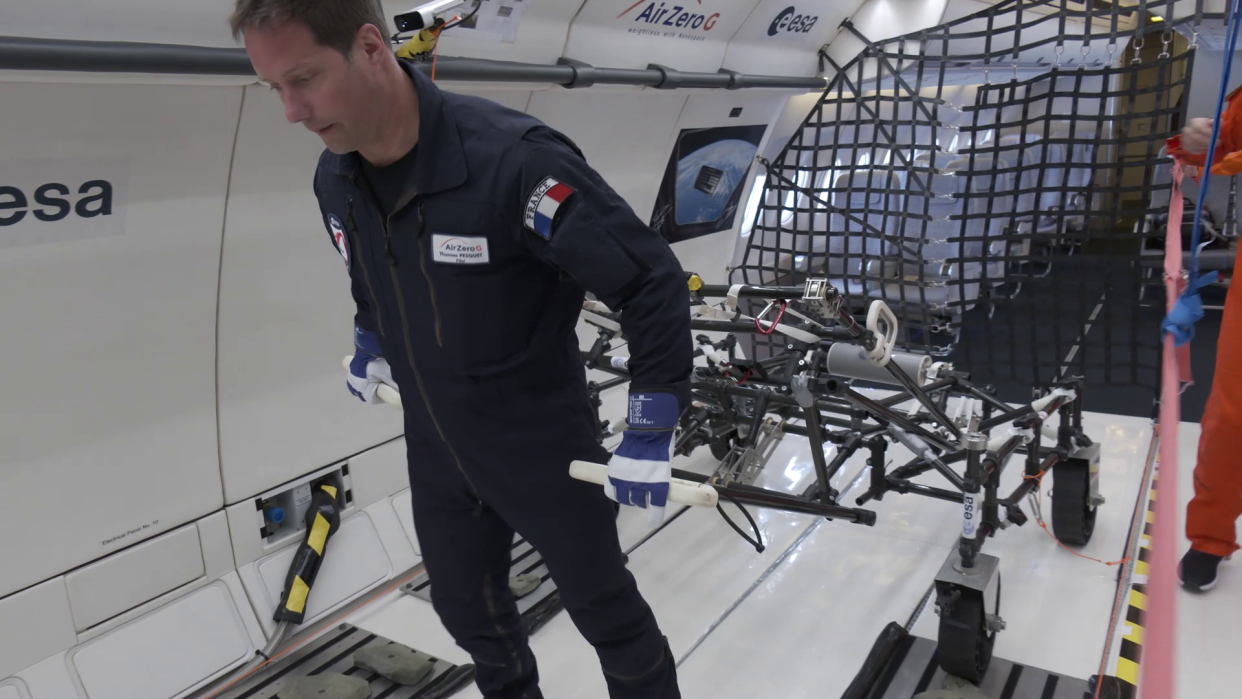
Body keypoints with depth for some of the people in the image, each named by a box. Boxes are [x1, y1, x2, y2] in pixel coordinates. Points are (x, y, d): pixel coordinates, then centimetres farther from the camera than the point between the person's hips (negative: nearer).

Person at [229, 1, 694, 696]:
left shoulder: (515, 159, -31)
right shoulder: (334, 181, -7)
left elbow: (653, 281, -26)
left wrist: (649, 436, -23)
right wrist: (371, 348, 27)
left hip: (545, 449, -6)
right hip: (436, 453, 6)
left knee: (605, 606, 14)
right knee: (466, 608, 24)